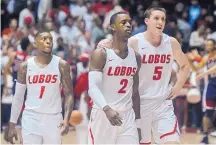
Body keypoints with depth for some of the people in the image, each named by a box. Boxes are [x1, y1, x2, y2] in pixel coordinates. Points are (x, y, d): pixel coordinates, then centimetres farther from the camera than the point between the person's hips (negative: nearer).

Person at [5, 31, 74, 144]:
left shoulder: (61, 65, -2)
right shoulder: (25, 66, 1)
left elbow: (68, 94, -1)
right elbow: (18, 97, 7)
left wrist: (66, 119, -16)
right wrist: (12, 124, 4)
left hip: (53, 118, 0)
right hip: (31, 118, 0)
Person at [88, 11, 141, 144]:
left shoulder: (136, 57, 9)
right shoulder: (101, 53, -10)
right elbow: (93, 87, -20)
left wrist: (138, 121, 15)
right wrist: (107, 109, -35)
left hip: (127, 116, 5)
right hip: (103, 115, -5)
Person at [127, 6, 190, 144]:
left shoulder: (172, 43, 2)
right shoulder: (134, 42, -11)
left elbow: (185, 65, 19)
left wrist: (178, 86, 8)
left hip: (164, 103, 3)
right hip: (140, 103, -3)